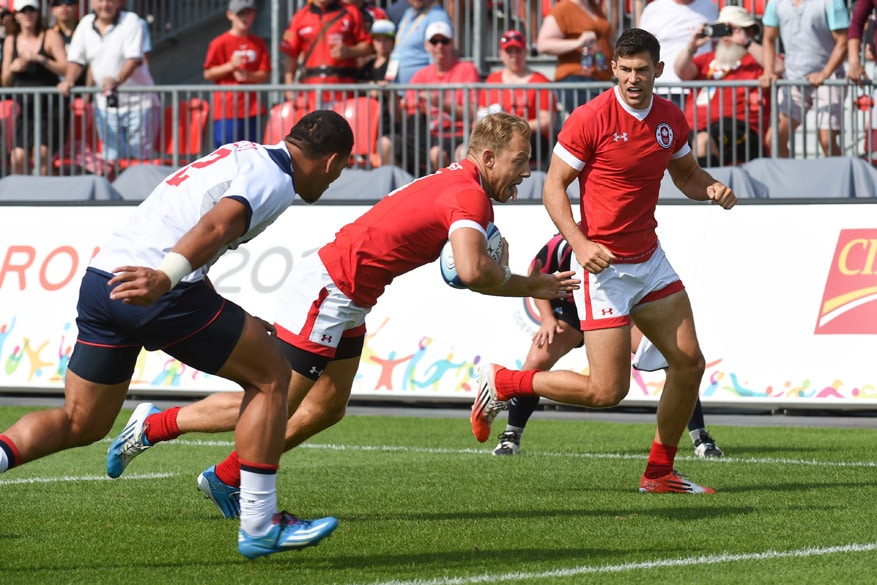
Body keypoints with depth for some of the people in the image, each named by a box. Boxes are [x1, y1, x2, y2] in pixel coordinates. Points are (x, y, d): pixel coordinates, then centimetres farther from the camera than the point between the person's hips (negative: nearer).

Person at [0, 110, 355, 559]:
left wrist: (240, 327, 38)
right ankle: (258, 526, 7)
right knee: (270, 376, 7)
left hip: (100, 276, 9)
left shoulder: (241, 155, 26)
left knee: (80, 424, 16)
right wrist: (164, 278, -35)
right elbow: (216, 225, -20)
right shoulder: (275, 179, -2)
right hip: (158, 294, -9)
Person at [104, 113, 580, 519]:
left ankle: (225, 480, 26)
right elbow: (471, 271, -39)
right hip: (324, 294, -10)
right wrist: (529, 287, -24)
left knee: (326, 409, 15)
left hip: (347, 304, 10)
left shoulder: (456, 183, 8)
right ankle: (154, 426, 12)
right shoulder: (469, 195, -23)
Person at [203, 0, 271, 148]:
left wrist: (248, 75, -11)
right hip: (226, 108, -4)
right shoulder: (220, 43, -3)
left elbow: (265, 74, 9)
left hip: (251, 108, 4)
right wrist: (231, 66, -18)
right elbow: (208, 74, -4)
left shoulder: (258, 43, 10)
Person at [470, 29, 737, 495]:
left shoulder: (671, 119, 4)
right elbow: (553, 186, -12)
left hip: (649, 260, 7)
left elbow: (685, 173, 21)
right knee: (607, 390, -10)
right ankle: (500, 383, 8)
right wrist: (579, 243, -25)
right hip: (604, 264, -7)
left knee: (689, 363, 3)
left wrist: (712, 189, -2)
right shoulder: (591, 119, -15)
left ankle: (659, 473, 18)